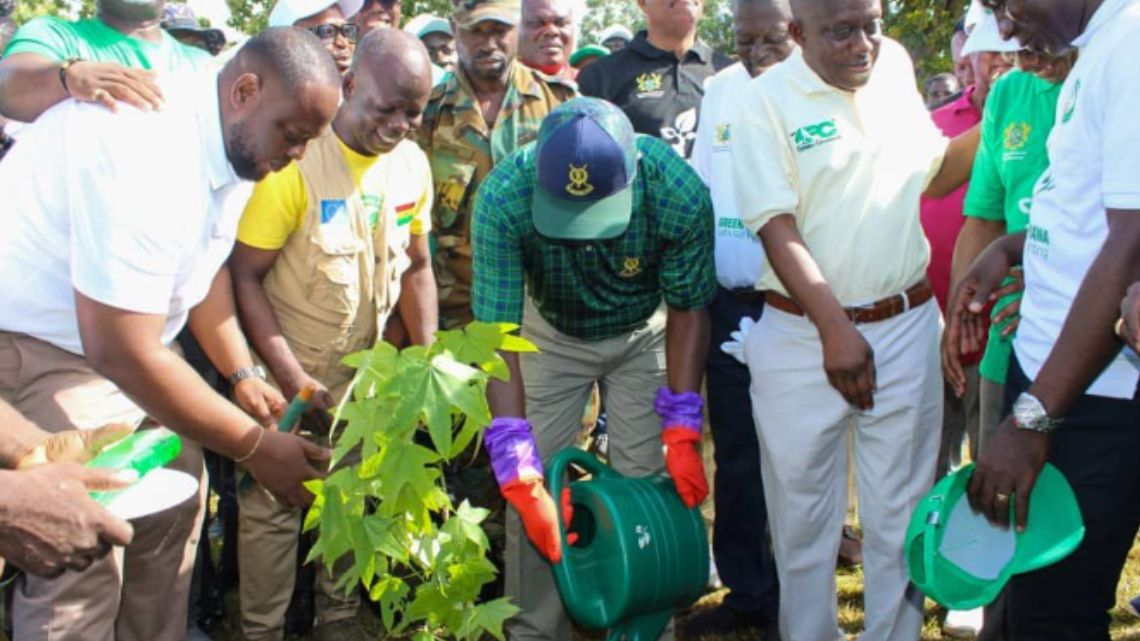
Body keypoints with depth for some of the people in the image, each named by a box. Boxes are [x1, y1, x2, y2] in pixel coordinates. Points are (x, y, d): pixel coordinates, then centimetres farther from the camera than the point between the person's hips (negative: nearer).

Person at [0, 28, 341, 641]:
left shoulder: (235, 145, -3)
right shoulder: (145, 150, -33)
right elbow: (120, 351, -33)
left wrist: (243, 374, 0)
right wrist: (255, 445, -24)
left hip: (127, 338, 9)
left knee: (172, 509, 10)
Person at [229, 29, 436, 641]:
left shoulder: (412, 163, -5)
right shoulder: (296, 159, -22)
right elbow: (245, 274, -18)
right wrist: (290, 377, -21)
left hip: (364, 363, 5)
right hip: (286, 362, -5)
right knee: (273, 503, 2)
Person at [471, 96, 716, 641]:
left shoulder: (680, 193, -34)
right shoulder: (503, 198, -36)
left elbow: (687, 309, -17)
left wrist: (682, 433, -21)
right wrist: (518, 476, -35)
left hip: (643, 334, 0)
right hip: (551, 335, 0)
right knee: (534, 495, -3)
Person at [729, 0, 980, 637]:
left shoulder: (897, 66, 6)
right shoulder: (767, 99, -8)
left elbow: (932, 174, 18)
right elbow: (776, 226, -15)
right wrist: (834, 328, -22)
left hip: (908, 326, 4)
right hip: (802, 337, -3)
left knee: (901, 511, 11)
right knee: (803, 512, 9)